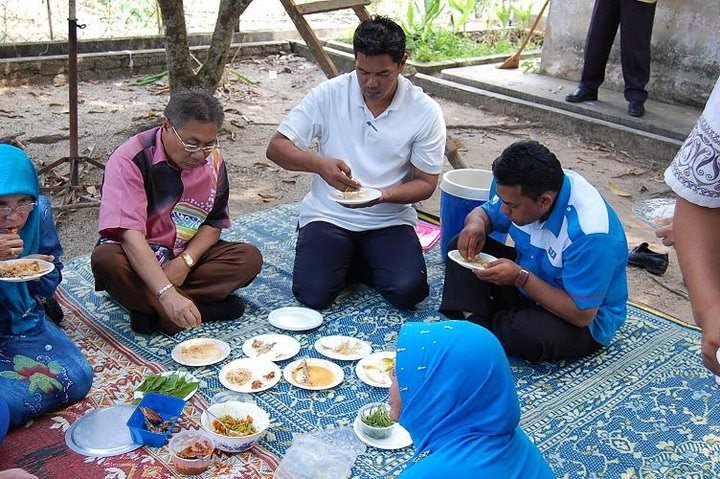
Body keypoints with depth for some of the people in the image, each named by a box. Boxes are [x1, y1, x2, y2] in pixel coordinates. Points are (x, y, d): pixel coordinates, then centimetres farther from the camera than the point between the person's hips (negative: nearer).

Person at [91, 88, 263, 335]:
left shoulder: (213, 160, -5)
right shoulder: (130, 159, -23)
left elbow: (214, 223, 2)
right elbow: (130, 234, -34)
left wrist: (185, 261, -19)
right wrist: (167, 293, -45)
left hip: (187, 254, 5)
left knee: (250, 258, -18)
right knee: (105, 260, -37)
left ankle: (150, 307, -23)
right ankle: (208, 306, -28)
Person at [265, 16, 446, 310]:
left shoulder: (426, 112, -7)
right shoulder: (330, 94, -7)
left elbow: (426, 183, -2)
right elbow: (276, 147, -8)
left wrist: (382, 195, -22)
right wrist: (319, 164, -28)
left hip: (390, 219, 1)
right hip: (328, 216, 0)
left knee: (409, 291, -23)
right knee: (313, 294, -22)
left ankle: (352, 264, 8)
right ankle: (342, 261, 12)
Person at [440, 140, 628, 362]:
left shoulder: (589, 234, -36)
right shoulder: (522, 190, -14)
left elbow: (582, 315, -31)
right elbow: (485, 212, 5)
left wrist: (520, 277, -33)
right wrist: (477, 223, -20)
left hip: (585, 324, -7)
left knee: (530, 334, -38)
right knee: (463, 248, -5)